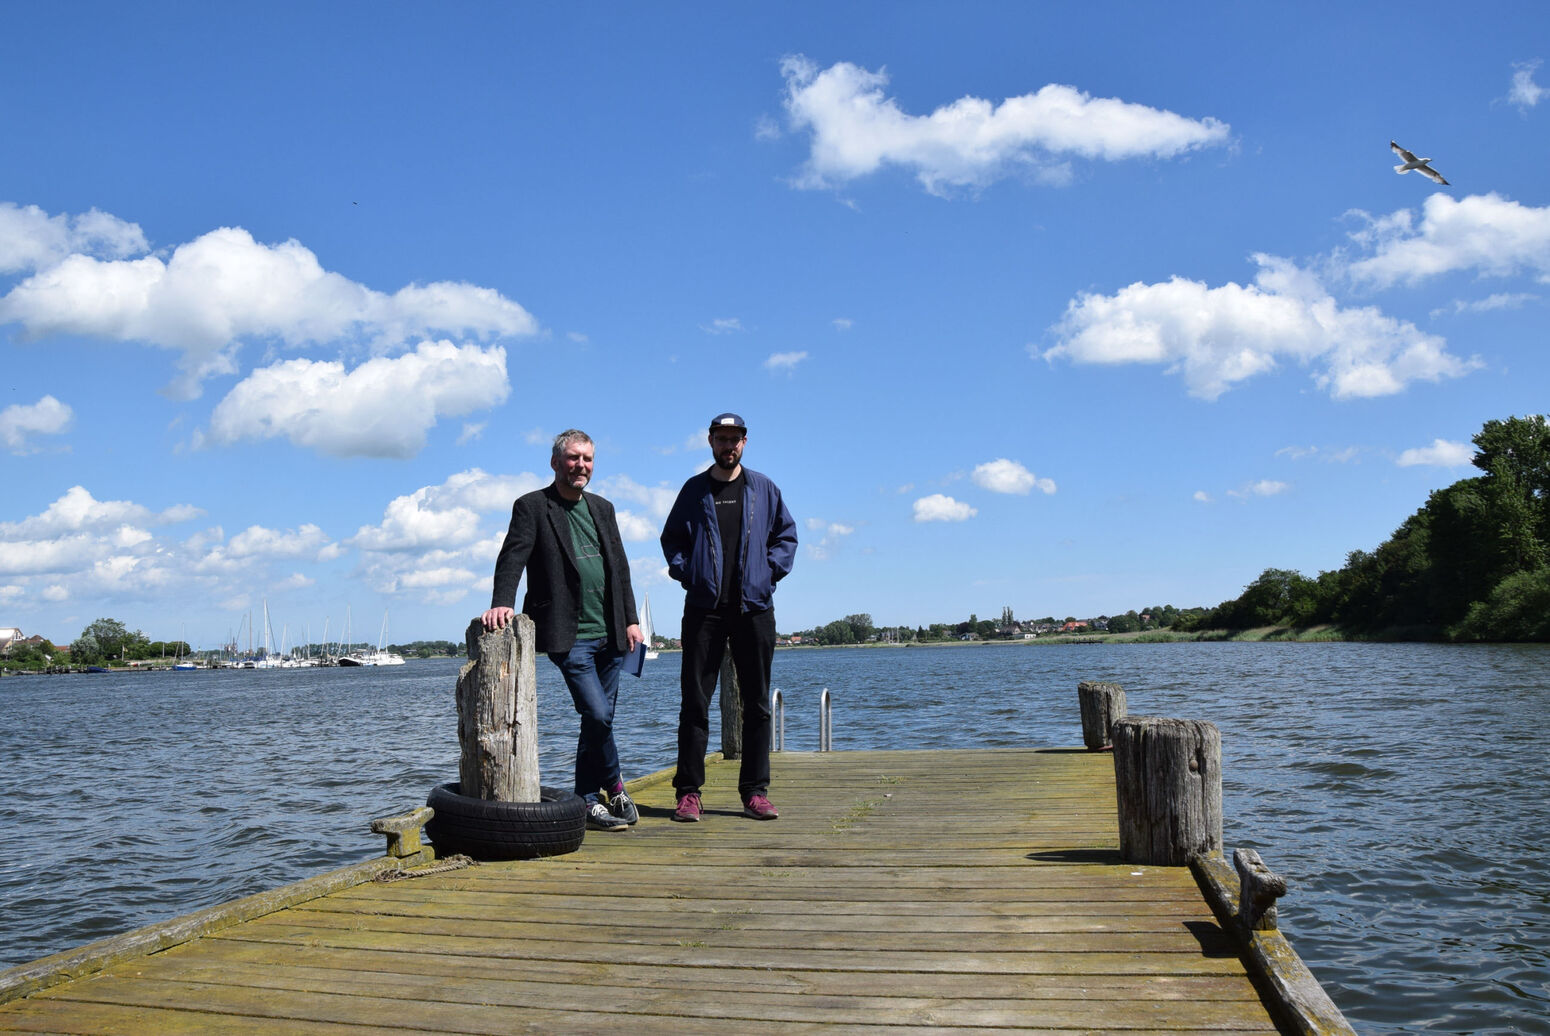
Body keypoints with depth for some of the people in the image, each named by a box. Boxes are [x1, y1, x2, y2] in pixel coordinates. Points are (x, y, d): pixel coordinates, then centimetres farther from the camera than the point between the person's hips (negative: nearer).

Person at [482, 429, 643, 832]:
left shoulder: (603, 508, 17)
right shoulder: (531, 507, -1)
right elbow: (513, 557, -12)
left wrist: (630, 618, 12)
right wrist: (502, 601, -28)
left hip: (610, 634, 6)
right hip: (570, 636, -6)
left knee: (598, 718, 9)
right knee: (598, 715, -14)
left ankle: (588, 800, 21)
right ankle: (614, 788, 7)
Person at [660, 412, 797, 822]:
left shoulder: (763, 489, 11)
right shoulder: (694, 490, 11)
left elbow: (786, 534, 16)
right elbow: (671, 538, 16)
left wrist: (771, 570, 2)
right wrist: (684, 571, 1)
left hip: (754, 606, 1)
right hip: (704, 606, -1)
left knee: (757, 702, 3)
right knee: (695, 701, -2)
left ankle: (755, 791, 10)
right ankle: (689, 792, 3)